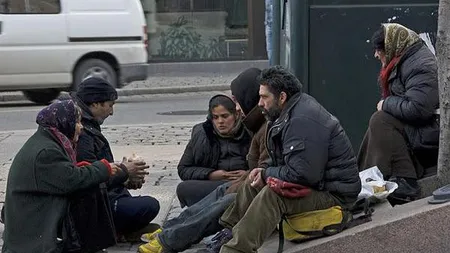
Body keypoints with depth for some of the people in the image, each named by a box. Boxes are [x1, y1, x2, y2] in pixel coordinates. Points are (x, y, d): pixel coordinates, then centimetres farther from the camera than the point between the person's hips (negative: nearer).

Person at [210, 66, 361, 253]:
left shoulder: (304, 120, -24)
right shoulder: (291, 112, 9)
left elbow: (302, 173, -28)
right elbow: (286, 161, 19)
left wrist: (267, 174, -14)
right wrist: (264, 171, 1)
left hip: (334, 193, -11)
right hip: (315, 181, 11)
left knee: (271, 194, -29)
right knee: (252, 184, 9)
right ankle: (229, 231, 5)